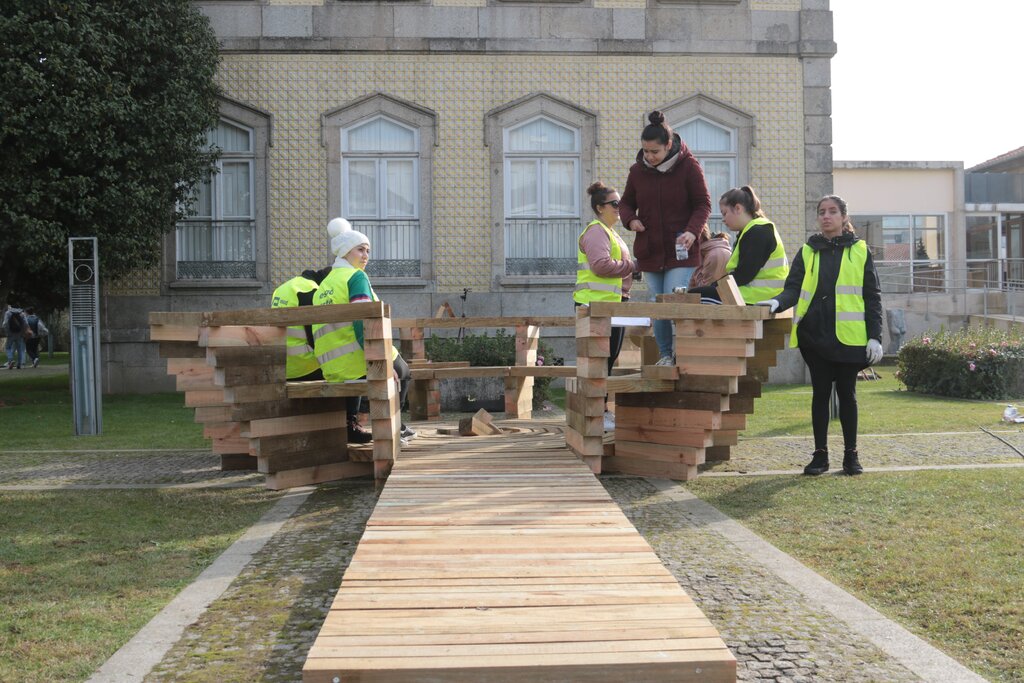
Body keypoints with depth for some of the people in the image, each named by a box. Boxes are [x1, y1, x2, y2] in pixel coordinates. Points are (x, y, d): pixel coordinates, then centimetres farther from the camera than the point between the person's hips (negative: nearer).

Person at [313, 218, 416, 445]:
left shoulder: (322, 286, 17)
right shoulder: (357, 277, -5)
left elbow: (325, 331, 18)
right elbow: (363, 324, -18)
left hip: (332, 369, 7)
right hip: (359, 357, -7)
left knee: (352, 370, 42)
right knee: (402, 371, 24)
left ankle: (350, 424, 34)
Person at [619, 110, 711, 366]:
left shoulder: (688, 166, -6)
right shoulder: (638, 170, 4)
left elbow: (703, 204, -3)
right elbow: (625, 202, 16)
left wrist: (692, 231, -21)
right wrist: (630, 219, -8)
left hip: (680, 251, -4)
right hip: (649, 251, 4)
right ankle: (665, 355, 18)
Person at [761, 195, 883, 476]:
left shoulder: (860, 250, 5)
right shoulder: (808, 251, 10)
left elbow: (872, 296, 4)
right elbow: (794, 288, 2)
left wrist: (875, 336, -3)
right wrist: (778, 302, -20)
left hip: (849, 335, -2)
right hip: (814, 334, 2)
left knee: (847, 393, 5)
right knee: (820, 392, 6)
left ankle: (851, 454, 16)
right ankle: (820, 454, 13)